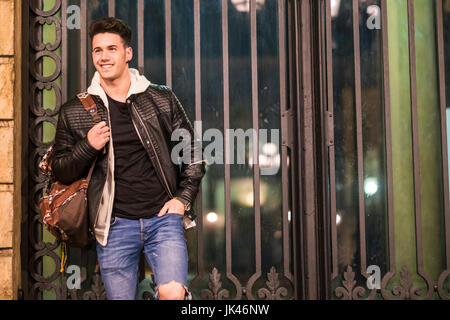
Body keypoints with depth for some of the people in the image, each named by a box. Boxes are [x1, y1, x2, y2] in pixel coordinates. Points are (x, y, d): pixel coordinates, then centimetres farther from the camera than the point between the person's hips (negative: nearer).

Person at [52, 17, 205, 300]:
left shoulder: (162, 99, 5)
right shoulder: (75, 112, 6)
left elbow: (191, 152, 13)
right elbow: (60, 172, 9)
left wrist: (183, 199, 1)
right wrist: (87, 147, -9)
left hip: (163, 217, -1)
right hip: (115, 226, 1)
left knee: (173, 293, -21)